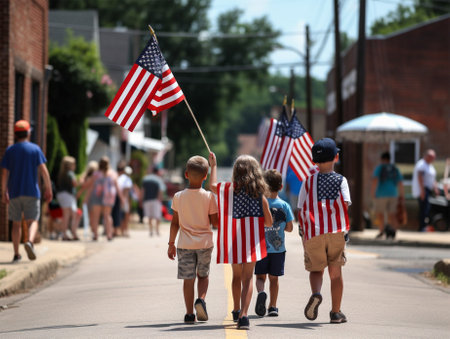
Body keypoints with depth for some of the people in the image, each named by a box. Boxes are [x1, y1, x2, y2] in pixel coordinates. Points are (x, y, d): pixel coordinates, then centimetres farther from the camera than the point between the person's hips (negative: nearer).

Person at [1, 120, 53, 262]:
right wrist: (48, 189, 0)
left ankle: (16, 254, 7)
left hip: (14, 192, 2)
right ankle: (30, 241, -27)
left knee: (16, 223, 9)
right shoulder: (35, 149, 0)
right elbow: (43, 170, -6)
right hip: (31, 192, -2)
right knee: (32, 221, 1)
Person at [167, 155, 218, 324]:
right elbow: (215, 222, -5)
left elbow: (175, 223, 1)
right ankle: (201, 299, -7)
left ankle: (189, 313, 3)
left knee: (188, 278, 4)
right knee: (203, 275, 18)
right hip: (205, 242, 0)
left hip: (185, 244, 0)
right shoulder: (209, 197, -7)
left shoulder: (178, 196, -3)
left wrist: (171, 243, 10)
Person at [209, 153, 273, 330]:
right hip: (253, 240, -1)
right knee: (248, 277, -1)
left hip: (235, 238, 1)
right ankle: (243, 315, -17)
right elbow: (269, 222, -3)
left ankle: (236, 311, 35)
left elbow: (213, 186, 11)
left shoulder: (232, 188, -8)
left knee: (236, 275, 19)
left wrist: (213, 165, 21)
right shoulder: (260, 192, -4)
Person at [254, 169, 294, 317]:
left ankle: (261, 292, -23)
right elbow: (289, 227, -1)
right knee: (274, 278, 11)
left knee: (260, 276, 7)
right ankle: (273, 307, 11)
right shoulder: (284, 205, -3)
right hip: (278, 248, 1)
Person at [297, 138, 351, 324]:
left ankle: (316, 293, -20)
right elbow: (345, 204, -7)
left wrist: (304, 235, 16)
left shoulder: (309, 182, 8)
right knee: (335, 272, 11)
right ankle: (336, 313, 13)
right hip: (336, 232, 0)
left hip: (314, 232, 0)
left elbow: (301, 211, 7)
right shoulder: (341, 180, 4)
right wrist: (343, 228, 2)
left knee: (316, 269, 12)